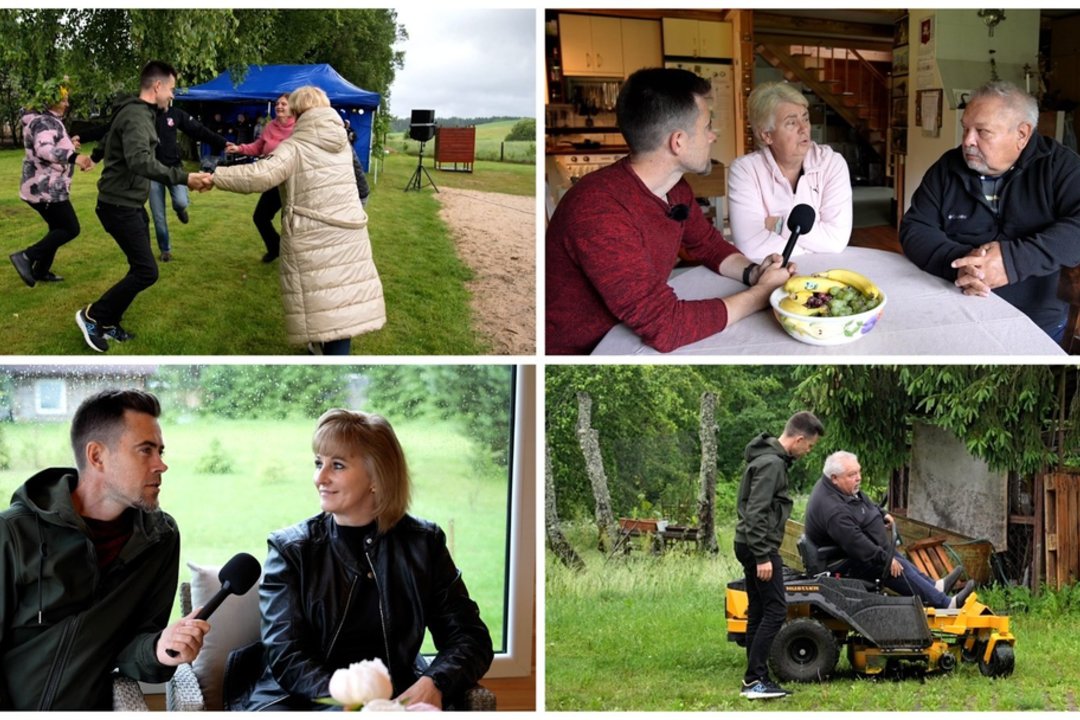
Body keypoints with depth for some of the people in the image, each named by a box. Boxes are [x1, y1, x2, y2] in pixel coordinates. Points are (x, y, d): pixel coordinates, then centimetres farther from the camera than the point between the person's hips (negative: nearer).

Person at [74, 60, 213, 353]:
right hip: (119, 206, -11)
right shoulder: (136, 116, -21)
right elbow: (140, 162, -36)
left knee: (141, 269, 13)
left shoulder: (140, 113, 13)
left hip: (131, 204, 11)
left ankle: (109, 324, 22)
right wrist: (184, 178, -40)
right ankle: (93, 316, 2)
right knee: (146, 271, -10)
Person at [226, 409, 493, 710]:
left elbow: (471, 637, 11)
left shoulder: (423, 544, 14)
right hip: (299, 702, -1)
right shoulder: (290, 547, 10)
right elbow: (285, 656, 1)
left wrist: (433, 683, -12)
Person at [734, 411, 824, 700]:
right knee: (775, 610, -10)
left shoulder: (771, 458, 15)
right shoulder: (771, 464, -17)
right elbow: (756, 513, -22)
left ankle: (754, 679, 13)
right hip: (759, 546, -11)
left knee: (758, 611, 10)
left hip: (751, 545, 11)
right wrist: (763, 556, -23)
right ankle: (755, 679, -12)